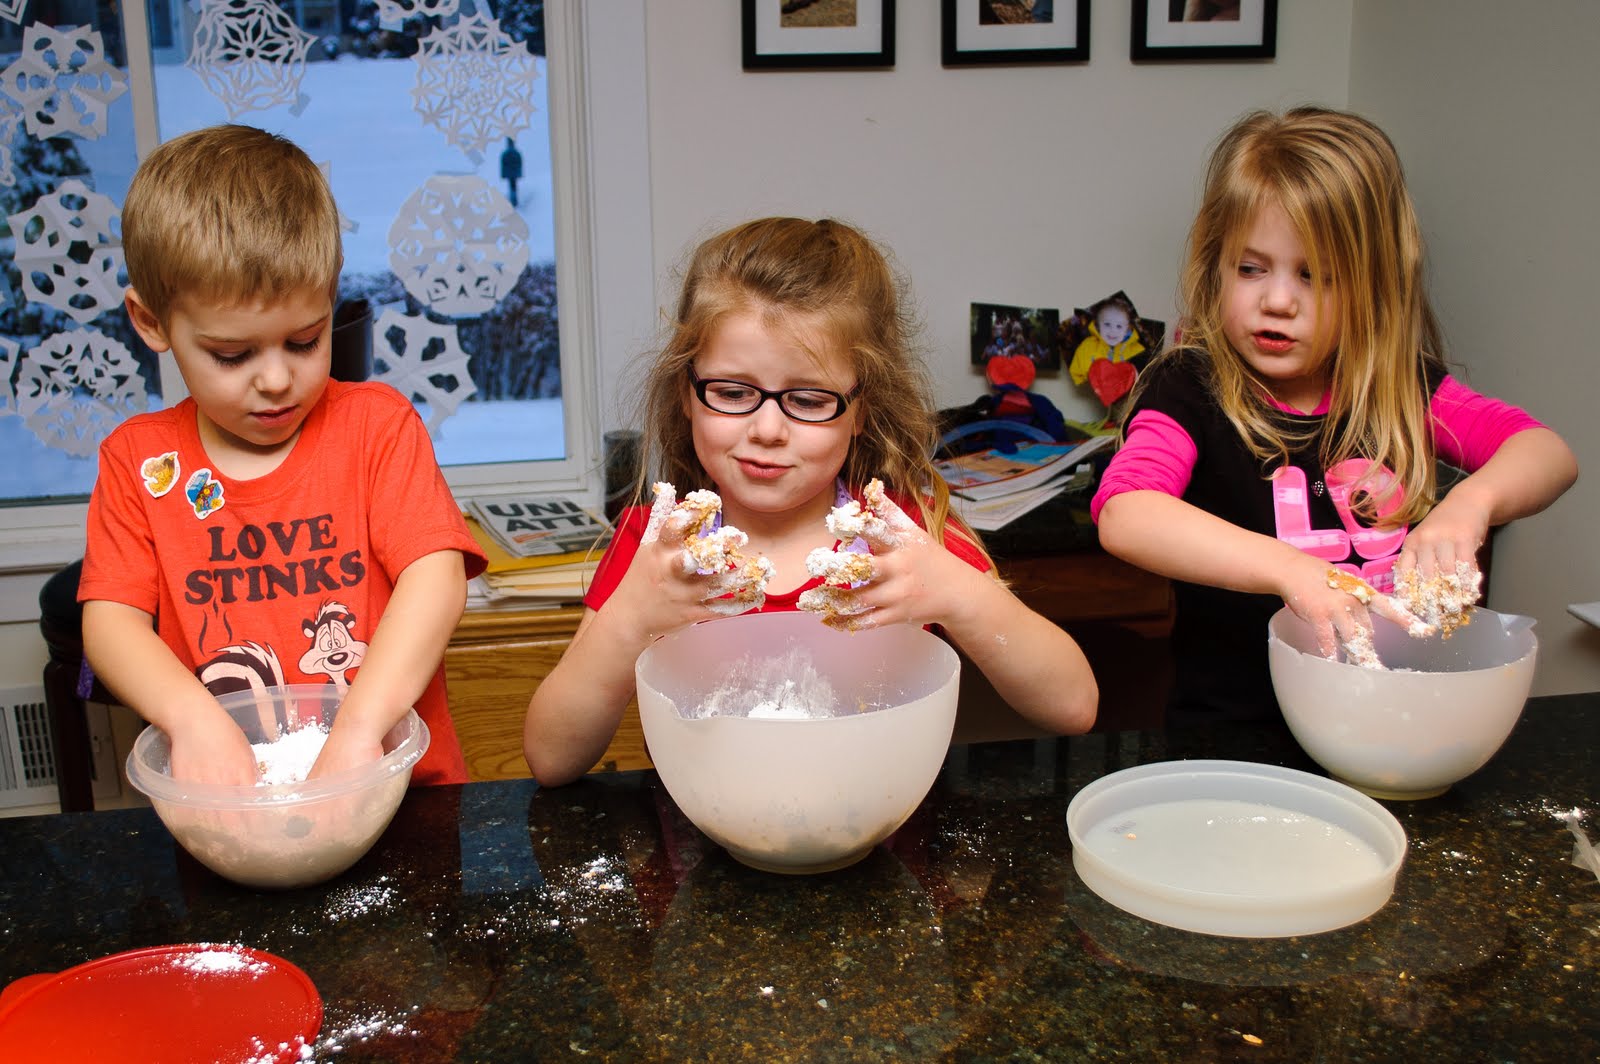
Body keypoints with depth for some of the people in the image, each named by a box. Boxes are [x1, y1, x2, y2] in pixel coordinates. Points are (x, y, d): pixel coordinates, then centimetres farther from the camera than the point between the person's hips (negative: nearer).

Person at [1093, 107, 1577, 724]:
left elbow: (1551, 455, 0)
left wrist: (1470, 503, -23)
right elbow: (1123, 517, -23)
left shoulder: (1405, 390, 8)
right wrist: (1291, 570, -34)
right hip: (1233, 732, -6)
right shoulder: (1191, 393, -5)